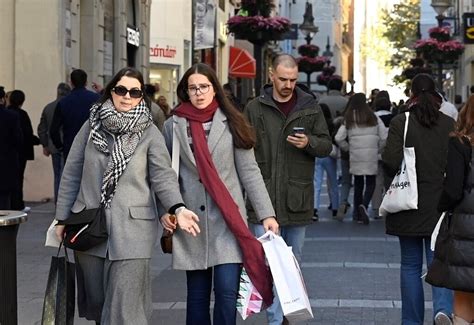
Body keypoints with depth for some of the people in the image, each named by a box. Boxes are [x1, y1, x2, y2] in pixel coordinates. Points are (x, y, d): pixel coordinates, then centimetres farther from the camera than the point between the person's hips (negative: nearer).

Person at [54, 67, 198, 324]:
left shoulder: (150, 134, 0)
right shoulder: (92, 125, 6)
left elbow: (163, 176, -8)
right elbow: (71, 174, 9)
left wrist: (177, 208, -26)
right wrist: (62, 218, 8)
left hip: (132, 229, -3)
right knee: (96, 301, 14)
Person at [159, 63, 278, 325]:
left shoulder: (230, 123, 3)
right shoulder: (173, 125, 6)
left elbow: (249, 172, 1)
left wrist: (266, 213, -4)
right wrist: (164, 210, -5)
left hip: (228, 219, -1)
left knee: (227, 292, -7)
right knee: (197, 295, 8)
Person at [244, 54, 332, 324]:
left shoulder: (310, 107, 5)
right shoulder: (255, 109, 1)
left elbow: (327, 145, 9)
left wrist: (309, 143, -14)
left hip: (298, 199, 2)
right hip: (264, 198, -2)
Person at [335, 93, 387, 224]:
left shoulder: (348, 119, 3)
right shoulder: (374, 118, 1)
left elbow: (339, 138, -4)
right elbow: (384, 137, -3)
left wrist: (348, 148, 10)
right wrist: (378, 149, 11)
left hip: (355, 156, 2)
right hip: (371, 157, -1)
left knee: (358, 183, 13)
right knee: (370, 182, 5)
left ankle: (357, 213, 17)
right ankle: (364, 205, -20)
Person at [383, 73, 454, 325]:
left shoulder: (400, 122, -8)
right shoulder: (449, 124, -1)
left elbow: (391, 162, -14)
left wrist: (398, 181, 7)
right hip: (440, 205, 1)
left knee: (410, 264, 10)